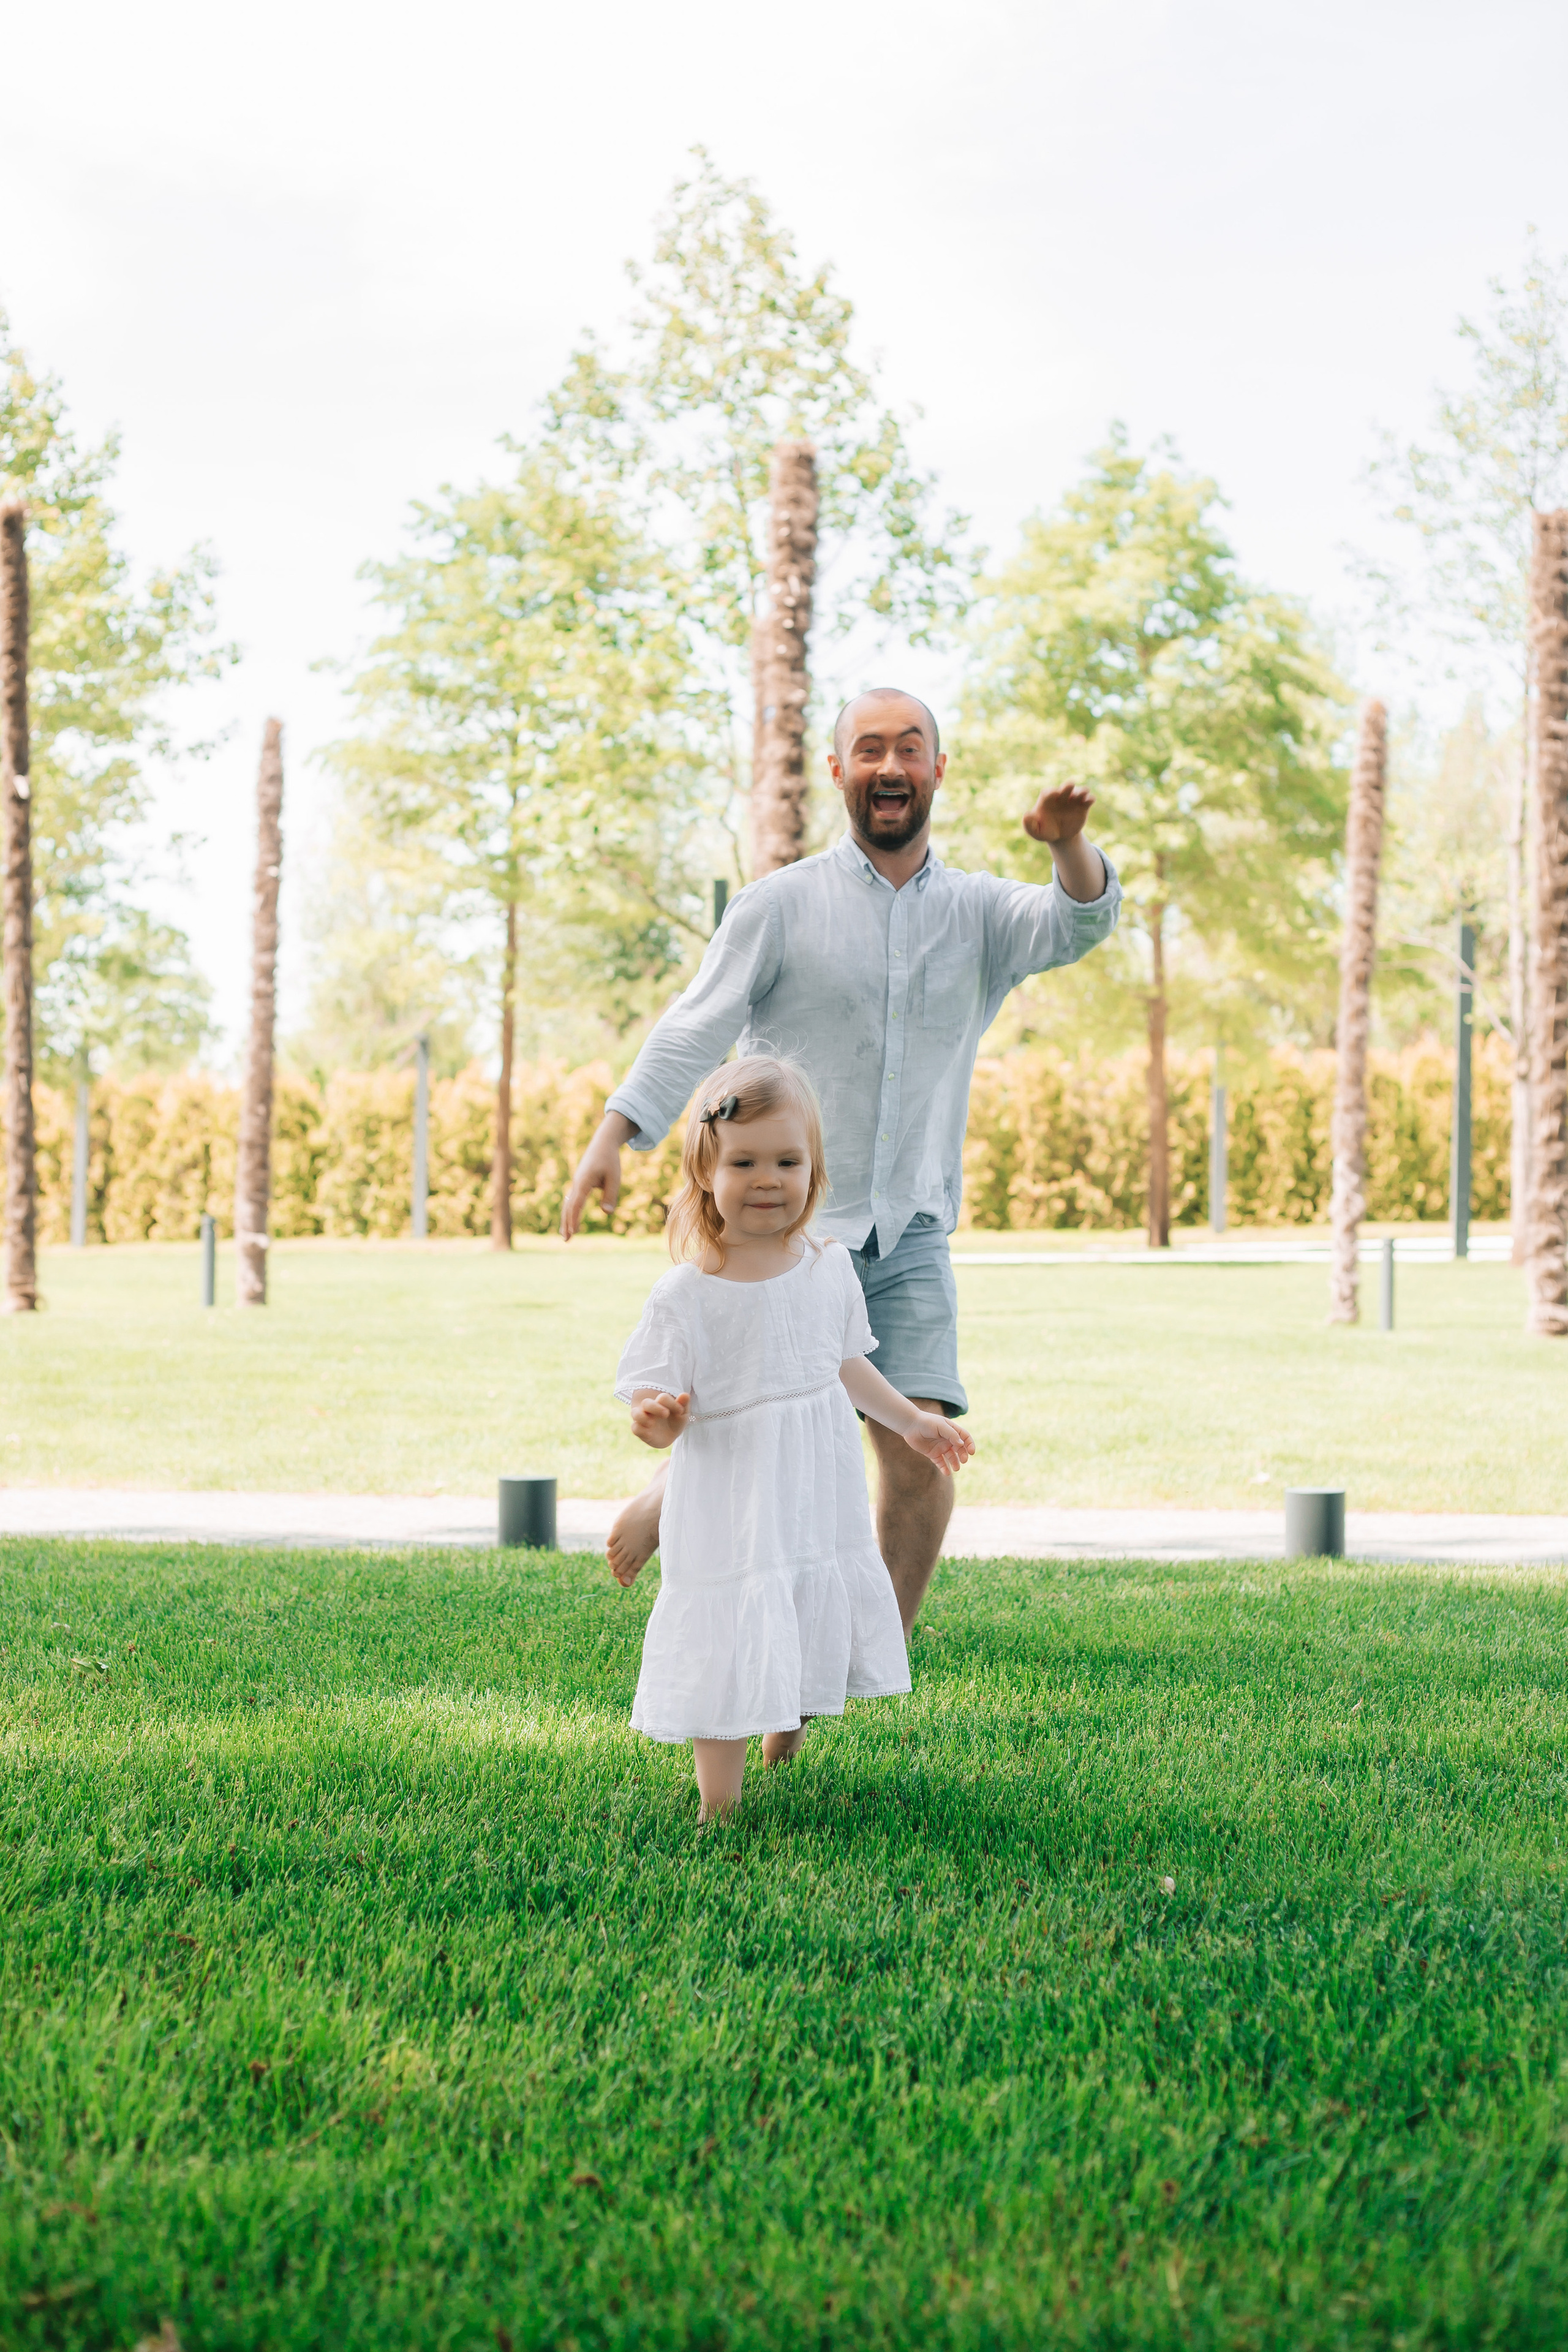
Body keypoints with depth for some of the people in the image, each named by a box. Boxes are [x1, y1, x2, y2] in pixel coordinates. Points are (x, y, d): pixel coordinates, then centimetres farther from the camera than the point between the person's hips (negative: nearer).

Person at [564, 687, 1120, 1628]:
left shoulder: (980, 912, 8)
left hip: (909, 1237, 2)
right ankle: (665, 1499, 35)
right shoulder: (782, 905, 0)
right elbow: (694, 1031, -5)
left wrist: (1069, 845, -33)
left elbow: (1079, 923, -11)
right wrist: (611, 1138, -18)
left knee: (921, 1450, -10)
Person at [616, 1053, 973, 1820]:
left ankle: (784, 1745, 42)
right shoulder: (686, 1296, -15)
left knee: (818, 1636, 16)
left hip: (821, 1504, 5)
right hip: (730, 1514, -5)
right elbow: (656, 1415, -14)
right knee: (729, 1659, -5)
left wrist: (911, 1422, 27)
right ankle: (718, 1808, 6)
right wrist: (661, 1418, -37)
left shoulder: (830, 1269, 2)